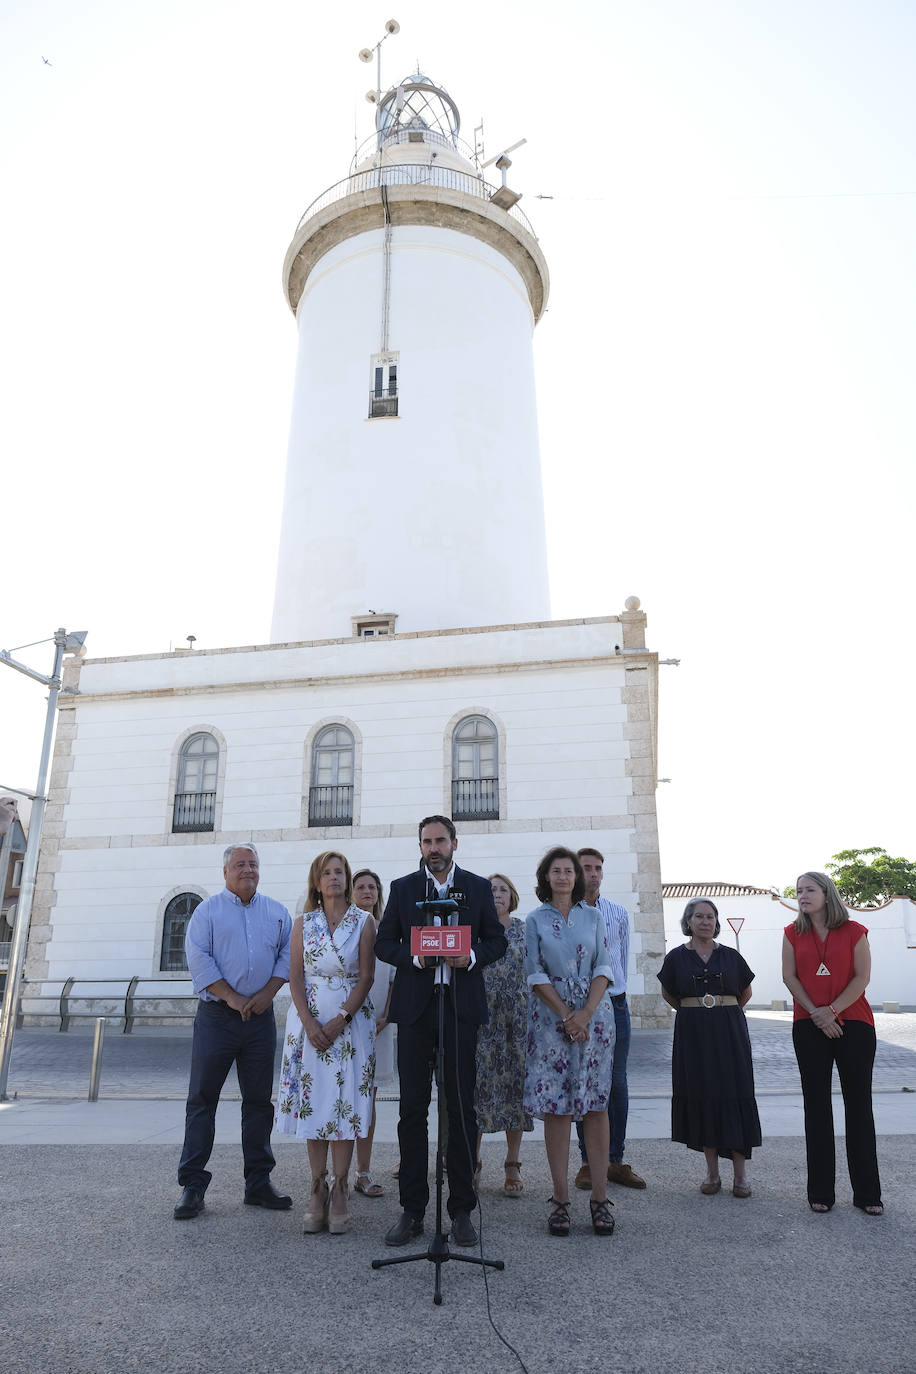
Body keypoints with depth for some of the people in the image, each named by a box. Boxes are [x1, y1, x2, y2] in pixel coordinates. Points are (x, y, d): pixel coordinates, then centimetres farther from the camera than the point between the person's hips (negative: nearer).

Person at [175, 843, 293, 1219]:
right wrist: (232, 997, -13)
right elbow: (198, 958, -7)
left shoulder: (277, 912, 11)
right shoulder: (208, 910, 2)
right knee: (202, 1098, 0)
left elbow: (289, 954, 6)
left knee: (259, 1100, 9)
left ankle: (258, 1183, 19)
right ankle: (193, 1185, 10)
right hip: (217, 1016, -3)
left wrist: (267, 993, -8)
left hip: (261, 1017, 3)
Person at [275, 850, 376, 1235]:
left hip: (350, 1019, -2)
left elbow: (366, 976, -3)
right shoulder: (304, 923, 7)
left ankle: (339, 1192, 7)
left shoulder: (363, 922, 1)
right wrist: (309, 1022, -9)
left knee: (344, 1102, -2)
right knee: (312, 1101, 4)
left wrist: (340, 1020, -12)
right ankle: (318, 1190, 13)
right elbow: (295, 976, 2)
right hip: (309, 1019, 2)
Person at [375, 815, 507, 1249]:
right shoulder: (402, 888, 8)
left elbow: (497, 940, 9)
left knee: (461, 1107, 5)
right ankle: (412, 1209, 17)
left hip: (461, 1005, 0)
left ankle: (461, 1209, 16)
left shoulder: (478, 887, 7)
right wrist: (416, 956, -13)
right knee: (412, 1108, 5)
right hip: (415, 1005, 1)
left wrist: (472, 957, -11)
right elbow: (383, 943, 6)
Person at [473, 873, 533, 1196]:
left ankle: (513, 1166, 13)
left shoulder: (525, 930, 8)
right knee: (478, 1083, -1)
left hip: (517, 1017, 1)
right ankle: (473, 1161, 12)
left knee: (515, 1083, 3)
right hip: (480, 1016, -1)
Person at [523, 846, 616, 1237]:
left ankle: (600, 1198, 9)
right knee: (555, 1106, 0)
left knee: (596, 1105, 2)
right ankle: (560, 1198, 9)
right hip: (551, 1017, -1)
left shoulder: (593, 916, 7)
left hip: (594, 1015, 1)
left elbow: (603, 968, 2)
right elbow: (535, 975, -2)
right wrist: (567, 1015, -11)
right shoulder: (535, 920, 4)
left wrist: (586, 1013, -11)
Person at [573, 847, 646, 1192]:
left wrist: (615, 993, 13)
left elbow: (622, 957, 15)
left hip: (615, 1005, 3)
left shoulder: (619, 913, 8)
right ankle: (588, 1162, 14)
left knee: (617, 1084, 7)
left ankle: (615, 1161, 17)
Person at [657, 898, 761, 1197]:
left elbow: (745, 993, 17)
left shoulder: (730, 956, 3)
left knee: (735, 1096, -1)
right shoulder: (677, 957, 1)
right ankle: (712, 1171, 15)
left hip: (730, 1032, 0)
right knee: (701, 1097, 3)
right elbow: (668, 994, 15)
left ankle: (740, 1173, 7)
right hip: (693, 1035, 0)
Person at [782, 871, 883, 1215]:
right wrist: (816, 1013, -9)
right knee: (817, 1105, 5)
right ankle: (820, 1192, 12)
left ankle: (867, 1194, 11)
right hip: (810, 1027, 2)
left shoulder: (854, 932, 0)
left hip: (853, 1022, -2)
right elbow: (789, 976, 1)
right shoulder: (793, 934, 6)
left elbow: (862, 977, -5)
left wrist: (832, 1010, -12)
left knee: (859, 1104, 1)